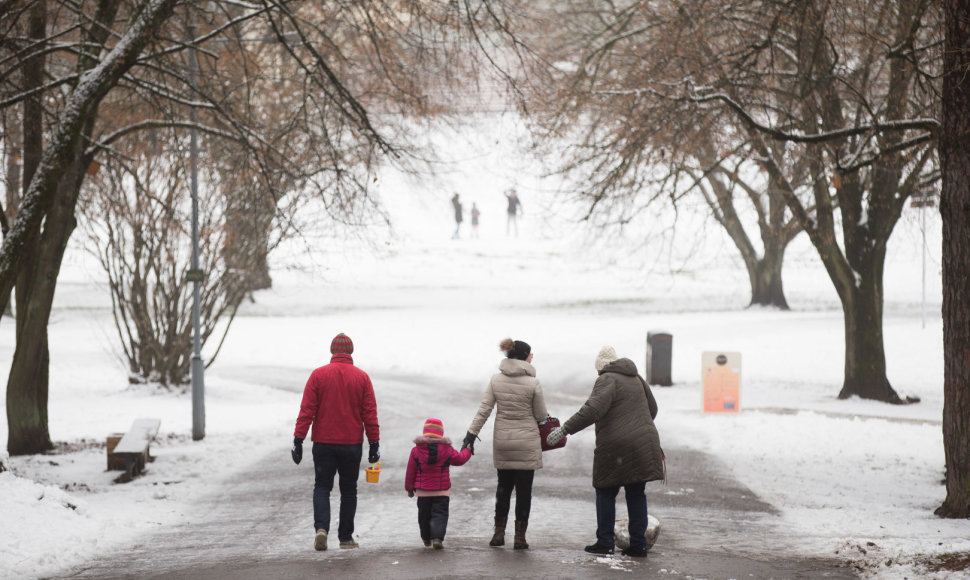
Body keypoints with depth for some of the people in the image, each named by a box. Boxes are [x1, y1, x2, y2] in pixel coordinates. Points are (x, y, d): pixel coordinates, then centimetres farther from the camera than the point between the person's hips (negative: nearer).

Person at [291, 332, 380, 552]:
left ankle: (321, 527, -13)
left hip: (323, 443, 0)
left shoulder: (318, 375, -3)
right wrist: (374, 443, 4)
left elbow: (306, 410, -6)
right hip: (352, 444, 0)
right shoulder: (362, 377, -1)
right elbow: (370, 414, -1)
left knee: (322, 487, 9)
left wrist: (298, 440, -4)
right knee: (348, 490, 11)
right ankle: (346, 537, 13)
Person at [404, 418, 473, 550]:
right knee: (439, 514, -1)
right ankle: (437, 537, -20)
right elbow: (460, 459, 9)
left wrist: (409, 488, 12)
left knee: (424, 514, 16)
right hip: (442, 491, -1)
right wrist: (467, 450, 30)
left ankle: (426, 538, 30)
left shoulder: (416, 450, -5)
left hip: (422, 491, 1)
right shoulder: (447, 450, -7)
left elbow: (410, 472, 1)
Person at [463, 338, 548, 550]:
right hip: (527, 443, -4)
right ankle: (520, 537, 5)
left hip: (502, 442, 4)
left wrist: (471, 435, 1)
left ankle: (499, 533, 16)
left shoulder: (496, 381, 0)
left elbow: (484, 410, -3)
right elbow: (541, 416, -4)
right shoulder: (533, 384, -10)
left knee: (503, 486, 16)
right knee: (524, 489, 3)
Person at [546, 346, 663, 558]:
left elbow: (592, 410, -22)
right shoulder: (636, 379, 15)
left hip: (617, 447, -7)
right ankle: (638, 544, 8)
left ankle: (605, 542, 5)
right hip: (645, 443, 7)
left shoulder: (608, 380, -9)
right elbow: (652, 408, 25)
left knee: (606, 493, 6)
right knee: (636, 494, 10)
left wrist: (564, 429, -21)